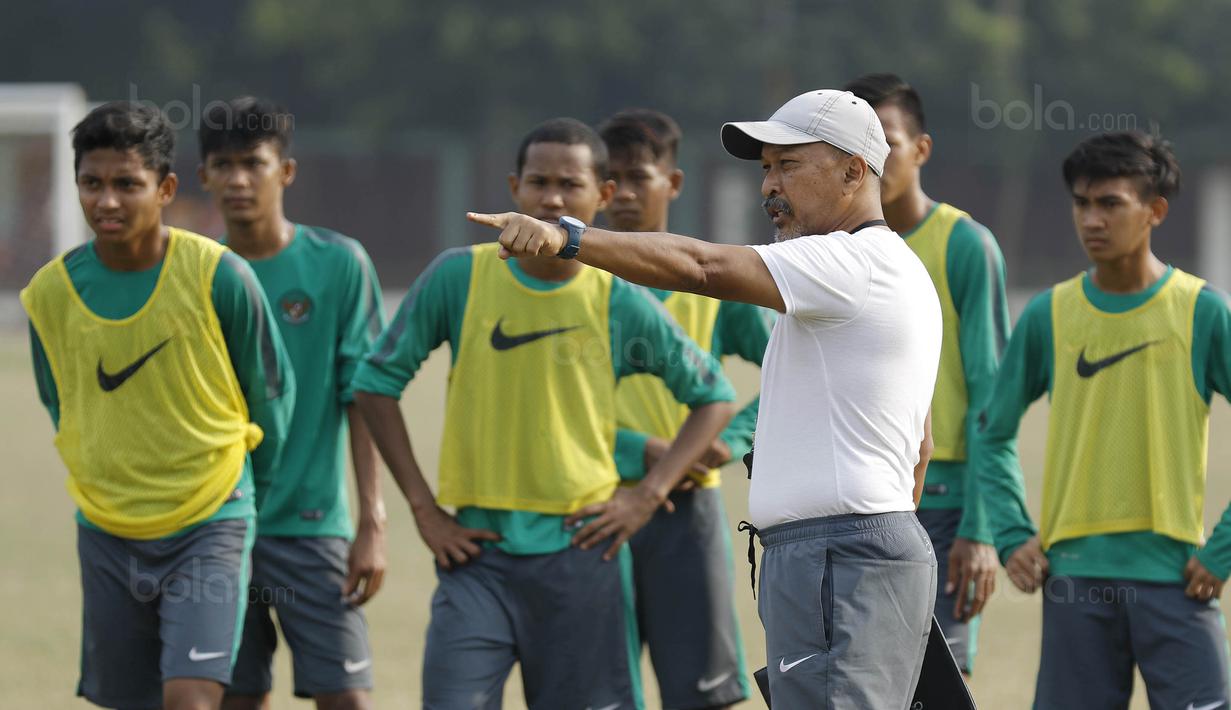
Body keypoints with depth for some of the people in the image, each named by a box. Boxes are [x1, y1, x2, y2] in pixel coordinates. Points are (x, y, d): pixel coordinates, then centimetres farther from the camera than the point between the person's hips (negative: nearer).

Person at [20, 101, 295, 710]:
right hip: (107, 534, 4)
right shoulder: (50, 294, -5)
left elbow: (271, 392, 2)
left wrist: (243, 484, 12)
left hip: (209, 525, -4)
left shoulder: (218, 277, -13)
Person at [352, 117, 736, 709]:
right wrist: (423, 508, -1)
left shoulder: (621, 304, -1)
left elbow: (714, 395, 10)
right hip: (477, 550, 0)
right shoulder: (459, 277, -1)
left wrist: (648, 495, -2)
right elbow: (376, 381, 5)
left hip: (581, 554, 0)